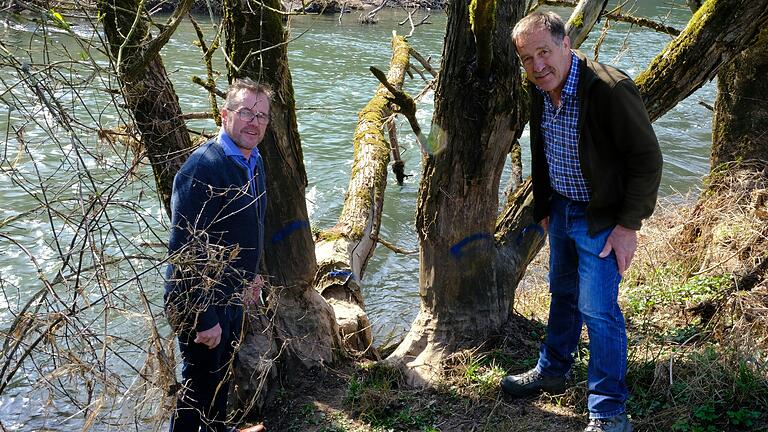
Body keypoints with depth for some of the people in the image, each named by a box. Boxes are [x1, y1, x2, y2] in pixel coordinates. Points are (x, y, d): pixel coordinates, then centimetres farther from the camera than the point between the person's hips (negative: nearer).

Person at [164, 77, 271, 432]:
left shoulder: (254, 162, 2)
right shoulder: (202, 168, -28)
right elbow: (186, 250, -30)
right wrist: (204, 319, -28)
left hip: (232, 295, 9)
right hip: (201, 300, -9)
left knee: (223, 372, 28)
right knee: (200, 383, 9)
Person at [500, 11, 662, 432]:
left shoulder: (610, 89, -26)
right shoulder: (540, 89, -2)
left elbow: (647, 159, -21)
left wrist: (629, 224, -20)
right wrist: (543, 207, 17)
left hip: (602, 218, -7)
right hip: (562, 208, 7)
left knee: (597, 309, -7)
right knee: (563, 293, 22)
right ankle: (552, 371, 42)